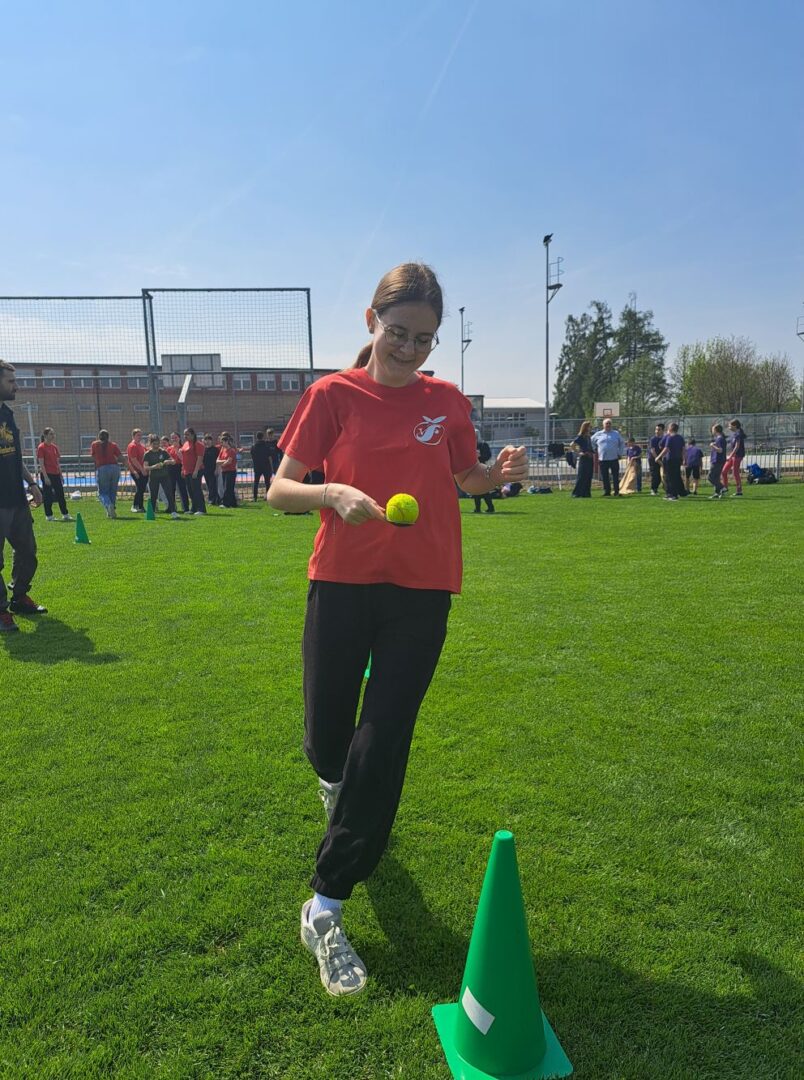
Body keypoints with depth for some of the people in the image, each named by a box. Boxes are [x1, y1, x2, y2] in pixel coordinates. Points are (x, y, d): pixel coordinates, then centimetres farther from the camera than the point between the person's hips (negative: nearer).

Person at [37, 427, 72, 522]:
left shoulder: (54, 447, 11)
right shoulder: (41, 447, -9)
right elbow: (41, 464, -13)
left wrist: (61, 475, 13)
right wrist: (45, 477, -17)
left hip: (56, 474, 7)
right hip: (47, 474, -7)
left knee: (61, 494, 8)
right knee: (48, 495, 0)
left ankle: (65, 515, 13)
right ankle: (49, 516, 8)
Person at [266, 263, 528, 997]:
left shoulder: (447, 402, 4)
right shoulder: (333, 394, -2)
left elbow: (468, 480, 18)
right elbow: (279, 490, -4)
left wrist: (504, 472, -4)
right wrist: (333, 493, -24)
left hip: (422, 590, 1)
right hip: (342, 582, 0)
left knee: (382, 748, -2)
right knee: (326, 741, 5)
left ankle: (326, 909, 13)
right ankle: (338, 782, 46)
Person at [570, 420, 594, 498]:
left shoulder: (589, 437, 14)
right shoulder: (580, 436, -8)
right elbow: (572, 445, -16)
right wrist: (579, 453, -14)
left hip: (590, 458, 7)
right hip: (584, 458, -7)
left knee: (588, 477, 7)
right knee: (581, 476, -6)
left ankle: (586, 493, 12)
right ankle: (576, 493, -2)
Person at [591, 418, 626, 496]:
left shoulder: (616, 434, 9)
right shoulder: (598, 434, 8)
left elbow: (622, 443, 17)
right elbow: (591, 443, 17)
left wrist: (620, 453, 9)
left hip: (614, 459, 0)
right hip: (602, 459, 0)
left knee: (615, 476, -1)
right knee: (604, 477, 2)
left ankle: (616, 491, 3)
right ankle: (606, 491, 9)